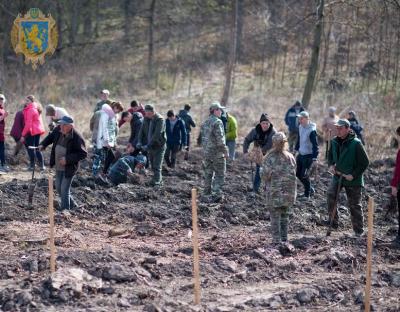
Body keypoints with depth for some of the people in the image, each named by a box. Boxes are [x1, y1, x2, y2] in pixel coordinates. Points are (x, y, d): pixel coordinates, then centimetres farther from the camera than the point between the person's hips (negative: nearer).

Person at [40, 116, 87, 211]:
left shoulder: (77, 138, -25)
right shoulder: (58, 130, -6)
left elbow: (83, 154, -22)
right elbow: (51, 137, 16)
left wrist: (67, 159, -28)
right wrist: (43, 145, 1)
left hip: (69, 168, -8)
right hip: (59, 167, 8)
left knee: (64, 190, -5)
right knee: (59, 188, 19)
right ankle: (72, 205, 37)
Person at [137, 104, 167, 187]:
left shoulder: (160, 120, -17)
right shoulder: (146, 119, 5)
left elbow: (157, 134, -25)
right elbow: (142, 130, 5)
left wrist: (148, 145, -30)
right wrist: (139, 141, -12)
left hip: (158, 146, -7)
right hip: (150, 146, 7)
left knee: (157, 166, -10)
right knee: (153, 166, 12)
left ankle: (156, 182, -12)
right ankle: (159, 180, 23)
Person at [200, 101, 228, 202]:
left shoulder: (205, 123, 12)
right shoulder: (217, 122, -15)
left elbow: (202, 137, 17)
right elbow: (219, 139, -20)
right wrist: (225, 151, -14)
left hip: (206, 153, 8)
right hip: (217, 153, -8)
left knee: (208, 174, 14)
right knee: (219, 174, -1)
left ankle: (206, 194, 18)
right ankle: (217, 194, -7)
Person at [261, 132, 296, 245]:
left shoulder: (270, 158, -15)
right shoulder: (290, 157, -1)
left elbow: (265, 175, -15)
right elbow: (293, 174, 3)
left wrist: (267, 181, 5)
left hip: (274, 191, -4)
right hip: (288, 191, 4)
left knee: (275, 216, 4)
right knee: (284, 215, 16)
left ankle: (276, 240, 5)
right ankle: (284, 238, 20)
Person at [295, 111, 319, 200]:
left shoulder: (312, 130, -21)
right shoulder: (300, 127, 4)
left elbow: (315, 145, -21)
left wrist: (315, 158, -23)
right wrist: (296, 149, 21)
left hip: (309, 156, -8)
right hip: (301, 154, 8)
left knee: (304, 175, -7)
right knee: (298, 174, 12)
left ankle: (307, 194, 10)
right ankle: (311, 189, 29)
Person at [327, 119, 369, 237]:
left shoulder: (356, 143, -18)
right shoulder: (334, 142, 0)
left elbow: (365, 162, -14)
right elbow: (330, 155, 18)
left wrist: (354, 175, -19)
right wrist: (331, 165, -3)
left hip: (353, 179, -5)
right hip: (338, 175, 5)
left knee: (354, 205, 3)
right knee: (330, 194, -10)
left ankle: (358, 230, 16)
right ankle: (333, 220, 7)